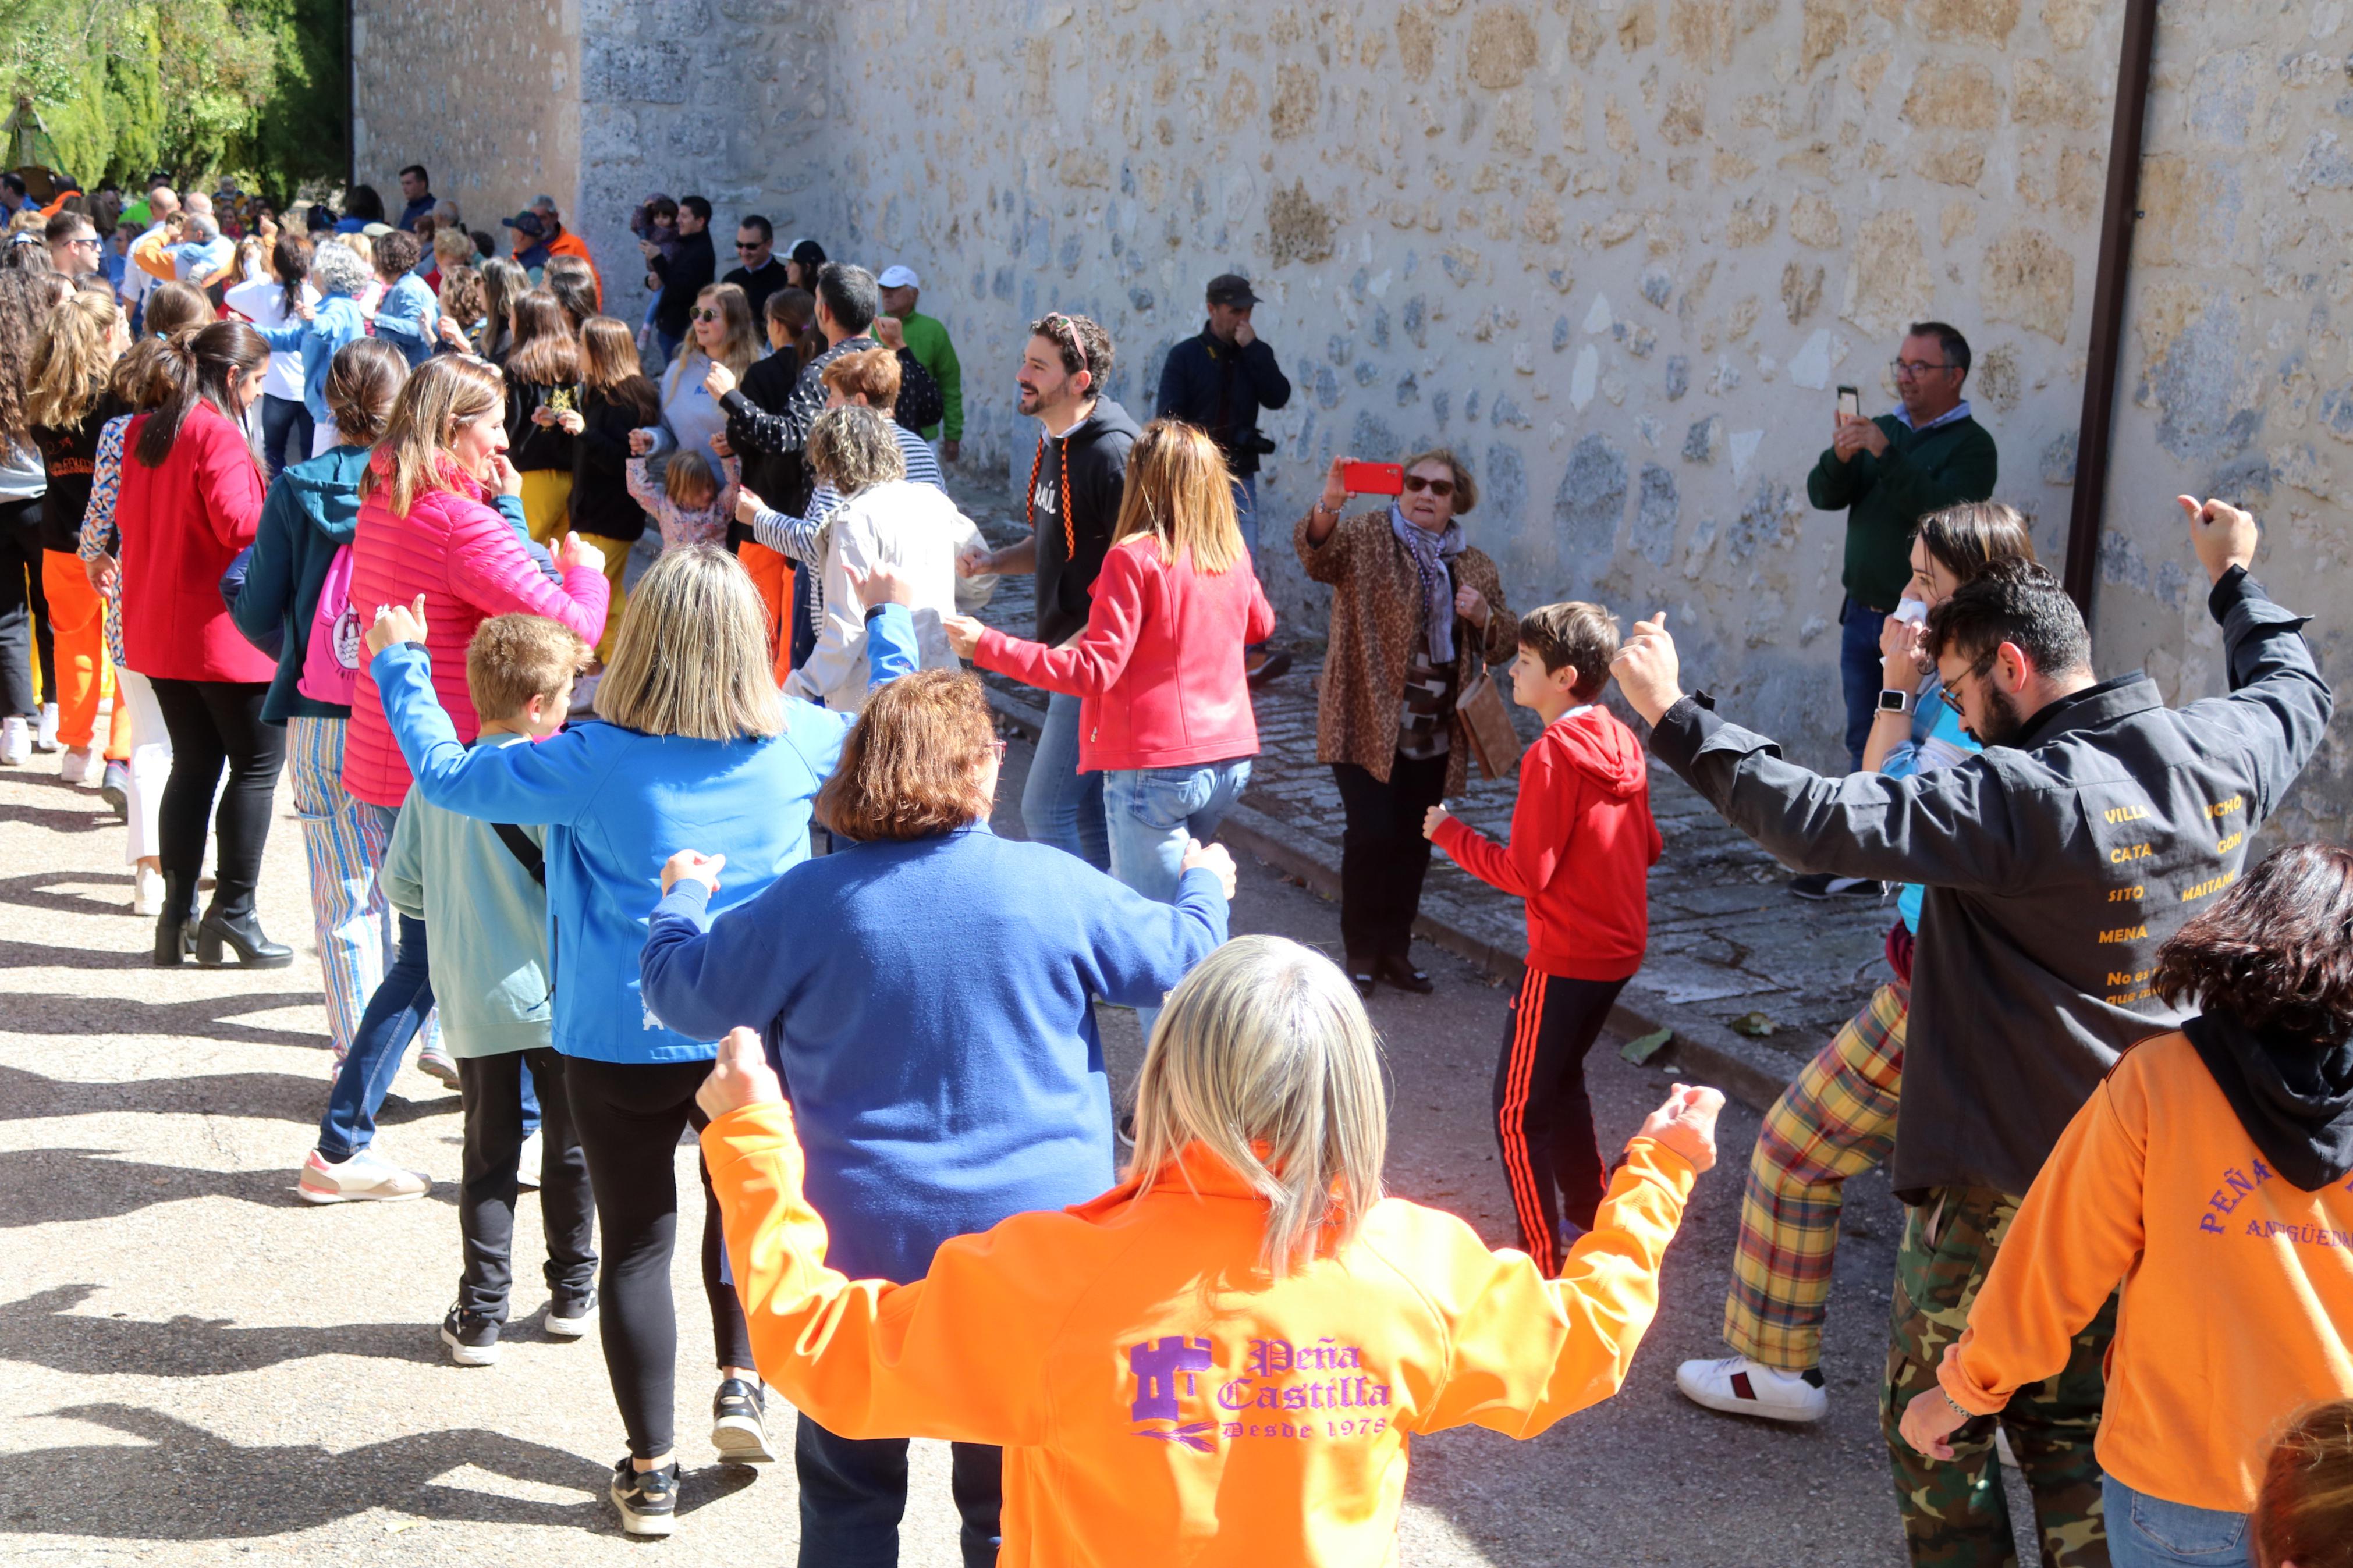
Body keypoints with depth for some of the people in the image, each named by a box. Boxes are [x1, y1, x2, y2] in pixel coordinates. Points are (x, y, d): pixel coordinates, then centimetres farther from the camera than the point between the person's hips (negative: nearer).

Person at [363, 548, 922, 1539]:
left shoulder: (593, 761, -15)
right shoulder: (795, 743, -7)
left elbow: (446, 775, -3)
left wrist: (399, 662, 11)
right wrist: (890, 620, 29)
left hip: (620, 1042, -2)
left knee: (636, 1242, 9)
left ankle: (649, 1472, 17)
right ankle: (740, 1381, 19)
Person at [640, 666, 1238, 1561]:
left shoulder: (808, 902, -10)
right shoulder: (1055, 886, -8)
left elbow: (684, 994, 1)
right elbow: (1180, 954, 4)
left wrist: (682, 897, 22)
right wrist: (1205, 886, 27)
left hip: (861, 1254, 0)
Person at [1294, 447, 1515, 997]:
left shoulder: (1476, 565, 12)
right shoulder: (1365, 537, -2)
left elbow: (1507, 644, 16)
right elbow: (1315, 552, -23)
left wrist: (1485, 616, -7)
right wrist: (1328, 504, -44)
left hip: (1436, 733, 4)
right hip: (1367, 722, -4)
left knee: (1414, 843, 9)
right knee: (1371, 834, -11)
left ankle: (1396, 948, 22)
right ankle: (1361, 952, 5)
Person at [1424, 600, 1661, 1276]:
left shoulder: (1552, 755, -20)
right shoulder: (1622, 741, 4)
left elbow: (1526, 873, -20)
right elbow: (1649, 845, 12)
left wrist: (1450, 832, -9)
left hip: (1566, 958, -9)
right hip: (1620, 947, 9)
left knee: (1519, 1111, 0)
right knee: (1561, 1081, 26)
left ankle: (1545, 1265, 3)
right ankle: (1590, 1218, 37)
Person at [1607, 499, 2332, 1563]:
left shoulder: (2024, 798, -26)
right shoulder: (2219, 755, -3)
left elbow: (1825, 823, -34)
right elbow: (2296, 689, 20)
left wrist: (1674, 717, -29)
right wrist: (2235, 579, 34)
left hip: (1999, 1185, -7)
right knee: (2071, 1427, 21)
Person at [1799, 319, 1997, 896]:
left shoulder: (1971, 445, -6)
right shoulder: (1884, 428, 13)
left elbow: (1943, 510, -22)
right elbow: (1824, 496, 5)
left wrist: (1886, 455, -27)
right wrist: (1840, 458, -16)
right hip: (1862, 613, 7)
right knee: (1866, 744, 12)